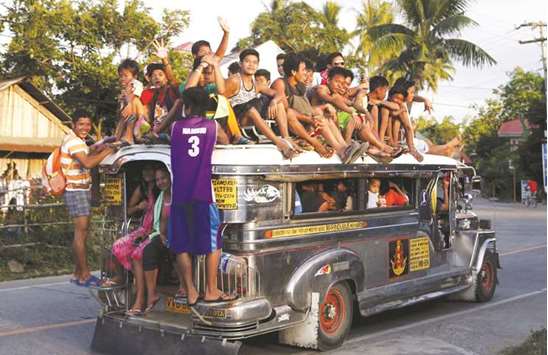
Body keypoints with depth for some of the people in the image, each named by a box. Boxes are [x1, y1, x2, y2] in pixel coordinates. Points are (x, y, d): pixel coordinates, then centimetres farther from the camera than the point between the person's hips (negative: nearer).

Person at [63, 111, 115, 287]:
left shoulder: (76, 140, 16)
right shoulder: (73, 141, -16)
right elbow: (87, 163, -28)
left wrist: (97, 152, 11)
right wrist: (106, 152, -17)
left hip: (82, 189, 10)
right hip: (76, 190, -10)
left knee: (82, 231, 12)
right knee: (81, 231, -9)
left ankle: (78, 273, 18)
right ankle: (84, 275, -6)